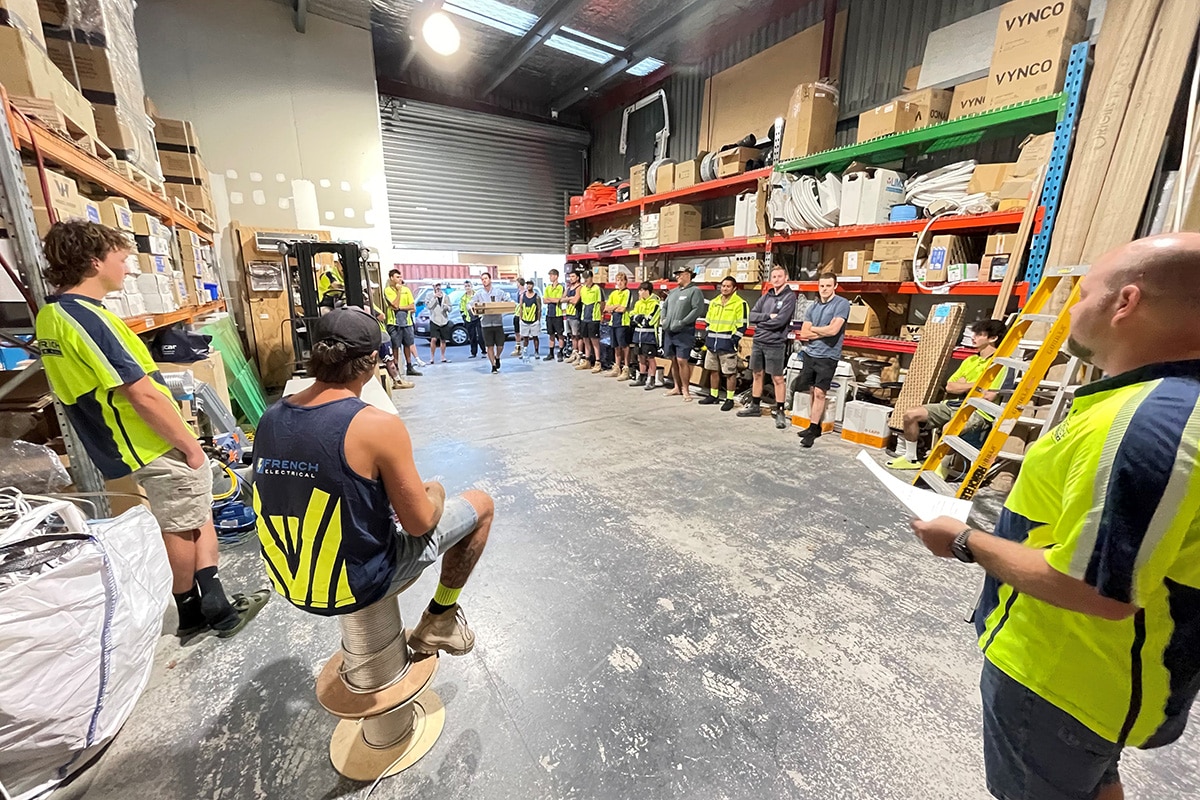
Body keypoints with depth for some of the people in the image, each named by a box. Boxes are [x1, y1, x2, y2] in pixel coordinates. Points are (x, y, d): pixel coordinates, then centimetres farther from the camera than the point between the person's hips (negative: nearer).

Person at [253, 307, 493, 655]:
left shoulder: (271, 418, -5)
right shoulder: (378, 425, -27)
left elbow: (298, 495, 10)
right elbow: (419, 523, -19)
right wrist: (435, 493, 3)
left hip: (291, 582, 7)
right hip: (357, 584, -7)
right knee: (480, 505, 6)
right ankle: (440, 619, 20)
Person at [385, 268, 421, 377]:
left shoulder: (406, 289, 9)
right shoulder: (387, 290, -2)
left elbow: (413, 307, 3)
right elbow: (395, 305, -15)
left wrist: (400, 308, -8)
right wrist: (399, 291, -10)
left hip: (406, 321, 4)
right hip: (394, 322, -4)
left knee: (408, 344, 8)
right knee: (395, 346, -3)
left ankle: (409, 367, 17)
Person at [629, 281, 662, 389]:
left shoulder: (655, 303, -10)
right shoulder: (638, 303, 13)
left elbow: (650, 320, -18)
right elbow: (632, 317, 6)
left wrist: (639, 317, -5)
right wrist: (642, 318, -9)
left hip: (649, 335, -7)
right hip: (638, 333, 7)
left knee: (650, 358, -2)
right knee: (641, 357, 14)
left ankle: (651, 380, 5)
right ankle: (641, 378, 24)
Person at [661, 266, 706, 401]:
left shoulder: (695, 291, -4)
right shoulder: (673, 291, 18)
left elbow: (698, 309, -14)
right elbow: (665, 306, 24)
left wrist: (682, 322, -18)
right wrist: (664, 320, 6)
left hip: (684, 332, -7)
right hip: (669, 331, 7)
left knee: (682, 361, -12)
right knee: (673, 360, 11)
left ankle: (686, 390, -2)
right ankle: (677, 387, 22)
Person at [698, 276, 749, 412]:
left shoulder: (740, 304, -7)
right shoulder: (714, 302, 14)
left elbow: (742, 325, -9)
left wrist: (734, 340, -14)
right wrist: (707, 337, 12)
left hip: (727, 344, -7)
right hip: (712, 343, 7)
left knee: (730, 373, 0)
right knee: (713, 370, 14)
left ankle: (729, 399, 8)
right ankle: (713, 396, 26)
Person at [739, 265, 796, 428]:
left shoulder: (790, 296, -5)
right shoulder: (766, 296, 12)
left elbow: (780, 320, -17)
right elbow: (752, 316, 2)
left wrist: (761, 323, -5)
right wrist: (768, 316, -12)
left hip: (775, 344, -6)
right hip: (757, 341, 6)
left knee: (777, 379, 0)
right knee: (757, 374, 14)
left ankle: (780, 412, 8)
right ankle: (755, 407, 25)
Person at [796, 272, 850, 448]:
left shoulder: (842, 304, -5)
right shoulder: (812, 307, 9)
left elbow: (833, 330, -16)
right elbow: (804, 334, 3)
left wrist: (813, 329, -1)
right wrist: (824, 332, -9)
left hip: (827, 356, -5)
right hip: (810, 354, 5)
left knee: (819, 393, -6)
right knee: (812, 392, 9)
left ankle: (813, 429, -1)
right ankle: (814, 426, 18)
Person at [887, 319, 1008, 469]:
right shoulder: (970, 360, 18)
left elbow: (989, 396, -17)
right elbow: (949, 387, 11)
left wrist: (962, 385, -3)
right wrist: (974, 385, -3)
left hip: (977, 412, -8)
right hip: (953, 405, 8)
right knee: (910, 414, -8)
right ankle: (910, 458, 6)